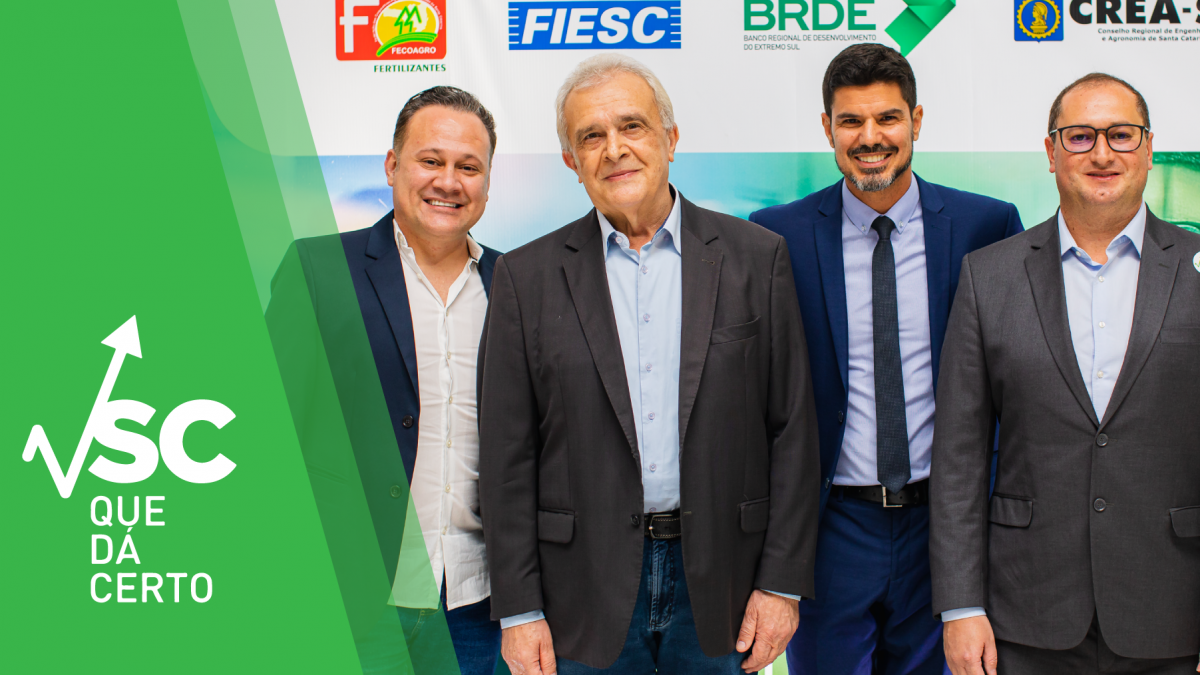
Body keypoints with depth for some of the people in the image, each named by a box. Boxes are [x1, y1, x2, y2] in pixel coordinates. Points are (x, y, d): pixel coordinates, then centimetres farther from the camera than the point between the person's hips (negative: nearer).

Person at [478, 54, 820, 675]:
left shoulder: (756, 257, 1)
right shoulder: (528, 276, 1)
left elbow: (792, 430, 1)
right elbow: (508, 455, 0)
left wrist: (782, 582, -3)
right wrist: (518, 609, -3)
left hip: (719, 578, 0)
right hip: (588, 593, 0)